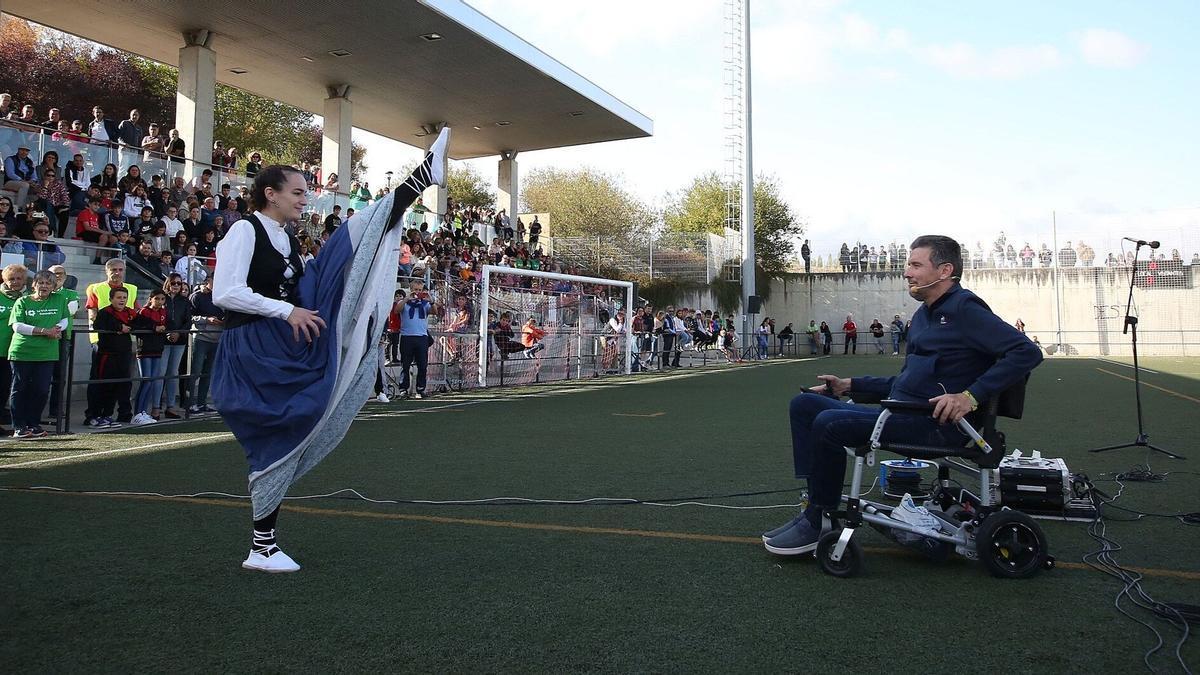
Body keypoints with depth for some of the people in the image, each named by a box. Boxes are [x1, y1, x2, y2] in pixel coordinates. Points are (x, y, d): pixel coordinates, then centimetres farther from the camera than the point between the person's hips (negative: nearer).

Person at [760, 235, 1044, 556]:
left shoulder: (964, 309, -7)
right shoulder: (923, 315, 21)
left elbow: (1027, 352, -17)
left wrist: (972, 396, -25)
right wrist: (850, 385, 19)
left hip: (935, 423, -10)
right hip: (899, 412, 10)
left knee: (829, 423, -26)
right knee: (804, 404, 1)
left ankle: (819, 524, -12)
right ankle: (814, 504, -8)